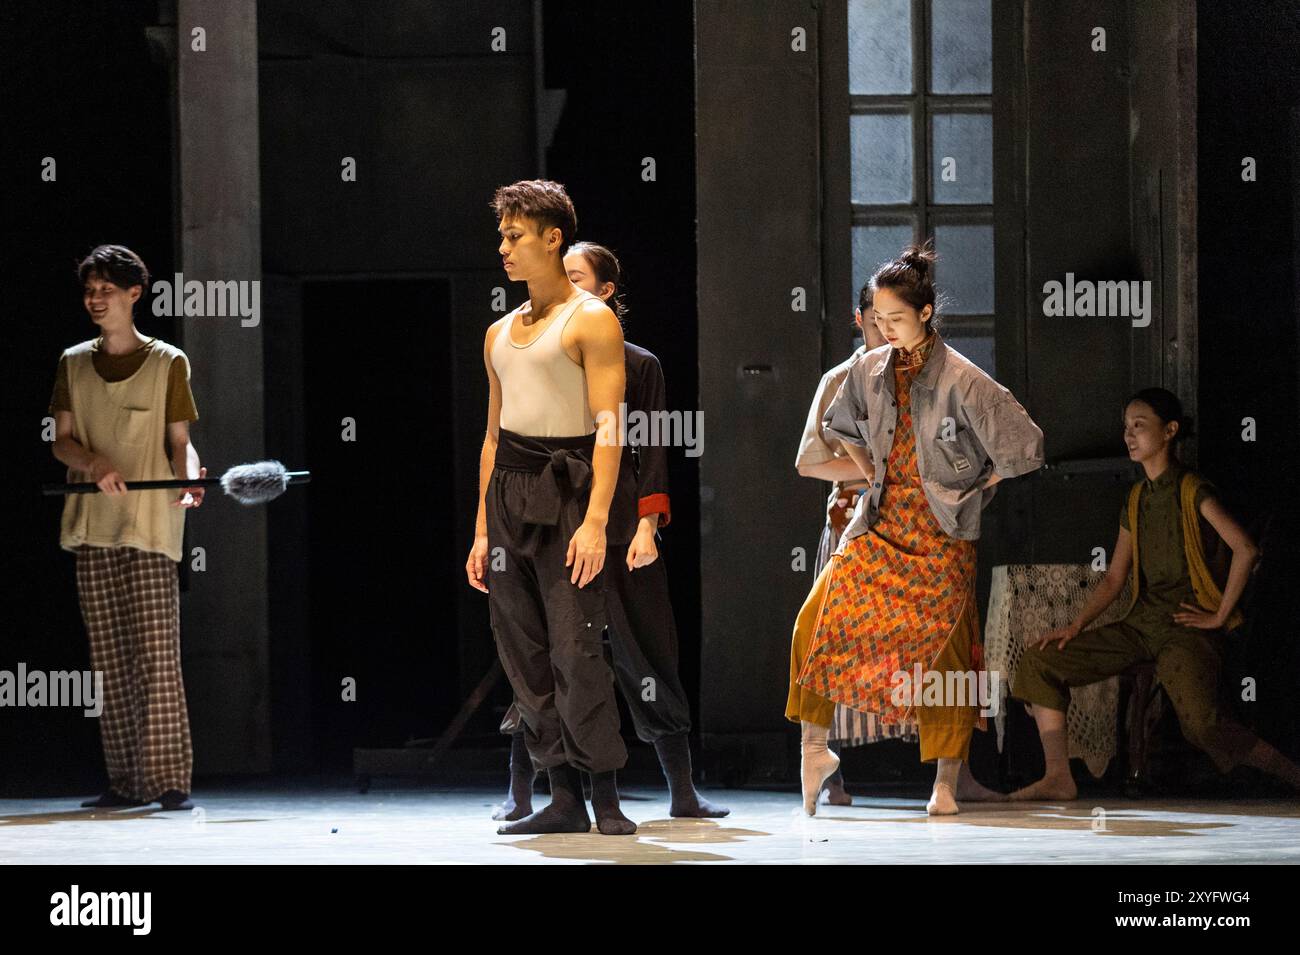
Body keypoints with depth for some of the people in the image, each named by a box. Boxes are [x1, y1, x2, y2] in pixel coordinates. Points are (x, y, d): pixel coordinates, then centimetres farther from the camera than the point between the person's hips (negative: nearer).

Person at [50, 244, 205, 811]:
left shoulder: (168, 363, 4)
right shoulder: (73, 364, 13)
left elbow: (180, 442, 3)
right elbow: (62, 441, 10)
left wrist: (189, 479, -18)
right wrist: (95, 462, -11)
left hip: (150, 526, -4)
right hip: (91, 526, 4)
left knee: (158, 653, -11)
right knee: (109, 659, 3)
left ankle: (168, 779, -12)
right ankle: (125, 781, 6)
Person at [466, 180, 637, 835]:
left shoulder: (591, 321, -2)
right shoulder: (500, 333, 19)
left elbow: (609, 427, -10)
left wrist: (596, 519, -19)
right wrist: (482, 530, 16)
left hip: (567, 492, -7)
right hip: (507, 492, 7)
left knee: (575, 650, -13)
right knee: (523, 652, 3)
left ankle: (605, 798, -8)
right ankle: (563, 798, 6)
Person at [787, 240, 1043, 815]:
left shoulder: (962, 381, -14)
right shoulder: (870, 372, 3)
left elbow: (1026, 447, -11)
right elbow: (843, 427, 25)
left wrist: (971, 488, -1)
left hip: (941, 535, -4)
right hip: (880, 524, 4)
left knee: (940, 647, -5)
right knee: (819, 620, -12)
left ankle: (948, 781, 5)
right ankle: (814, 750, 0)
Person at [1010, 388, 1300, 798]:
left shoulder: (1193, 491, -5)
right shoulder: (1136, 500, 16)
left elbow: (1245, 549, -18)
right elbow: (1114, 579, 18)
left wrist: (1220, 616, -15)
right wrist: (1075, 626, 4)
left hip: (1187, 624, -8)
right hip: (1141, 622, 8)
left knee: (1202, 724, -29)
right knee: (1040, 661, -2)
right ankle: (1058, 777, -2)